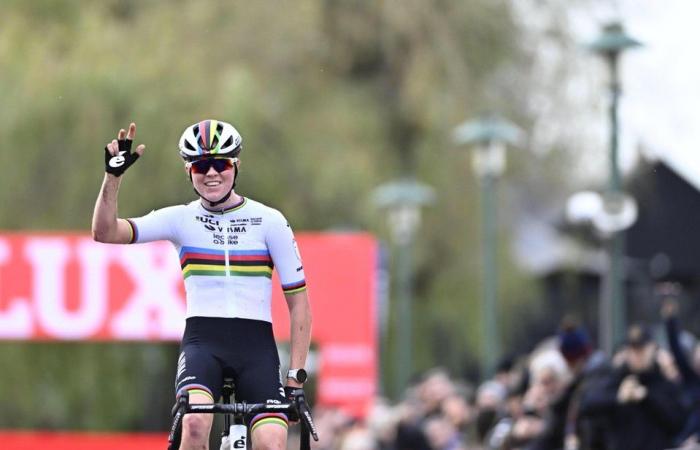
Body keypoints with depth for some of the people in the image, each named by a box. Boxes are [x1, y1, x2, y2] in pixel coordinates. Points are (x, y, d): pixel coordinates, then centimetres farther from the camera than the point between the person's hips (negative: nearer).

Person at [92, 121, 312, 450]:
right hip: (203, 340, 0)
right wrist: (113, 176, -18)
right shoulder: (181, 219, 6)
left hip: (256, 342, 0)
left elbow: (298, 301, 4)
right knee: (195, 423, -30)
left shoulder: (269, 221, 3)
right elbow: (105, 232, -4)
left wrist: (296, 377, -2)